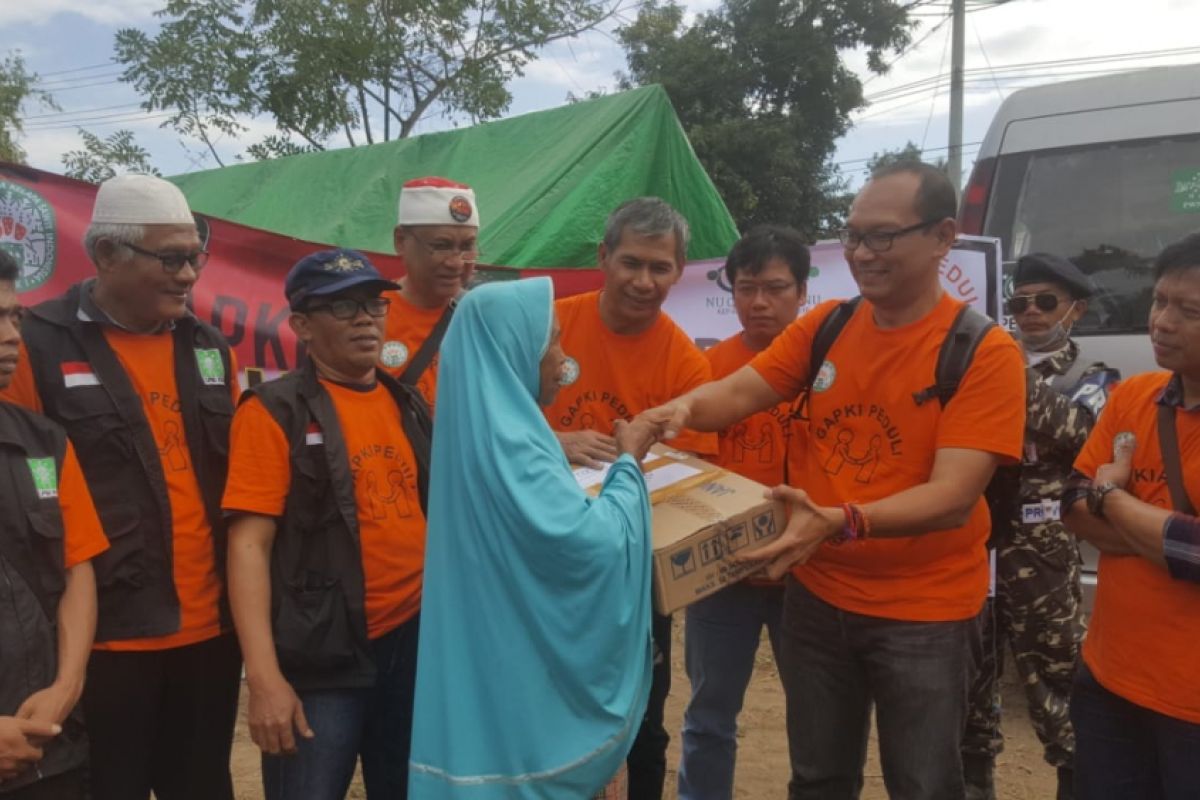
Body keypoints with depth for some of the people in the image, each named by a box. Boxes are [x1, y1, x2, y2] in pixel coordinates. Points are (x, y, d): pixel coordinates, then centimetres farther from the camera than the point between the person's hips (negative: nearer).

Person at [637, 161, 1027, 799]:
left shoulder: (985, 353, -15)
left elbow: (953, 497, -23)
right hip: (816, 596, 4)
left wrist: (839, 524, -38)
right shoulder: (824, 326, 1)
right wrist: (684, 409, -29)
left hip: (924, 613, -4)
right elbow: (740, 390, -6)